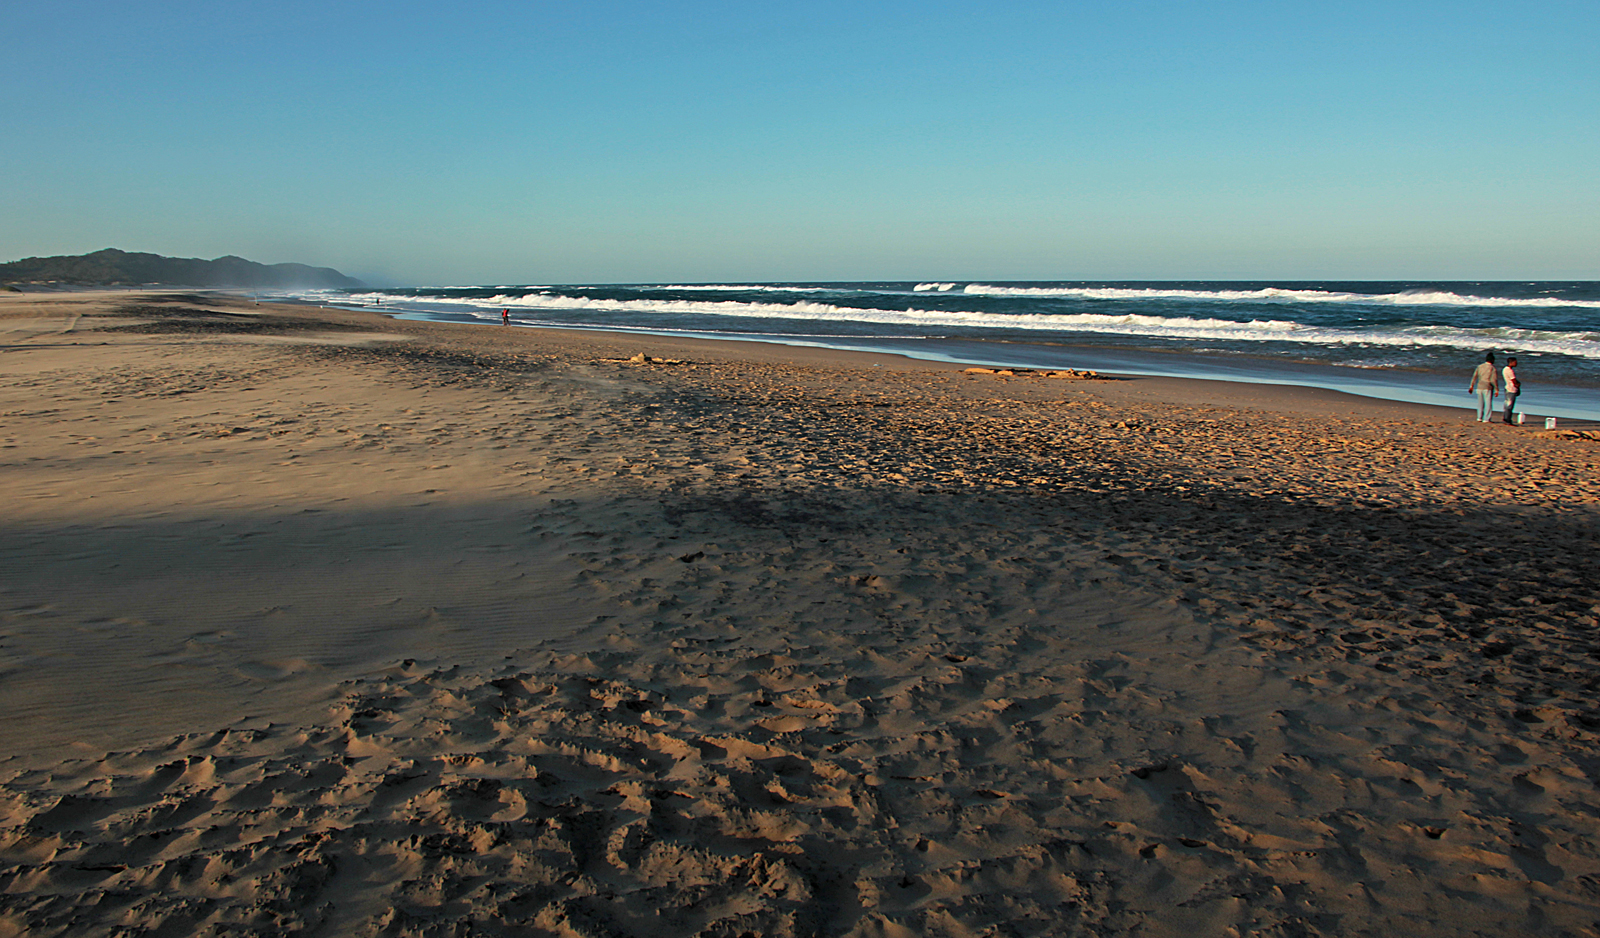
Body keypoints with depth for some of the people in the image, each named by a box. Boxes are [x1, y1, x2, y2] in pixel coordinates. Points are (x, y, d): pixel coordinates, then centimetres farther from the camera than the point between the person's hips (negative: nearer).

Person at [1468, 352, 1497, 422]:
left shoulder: (1480, 366, 7)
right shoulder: (1492, 368, -6)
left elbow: (1474, 376, 2)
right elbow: (1494, 380, -10)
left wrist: (1471, 386, 3)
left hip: (1479, 387, 5)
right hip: (1488, 388, -5)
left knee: (1480, 403, 14)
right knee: (1488, 403, 1)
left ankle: (1479, 418, 14)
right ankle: (1486, 419, -1)